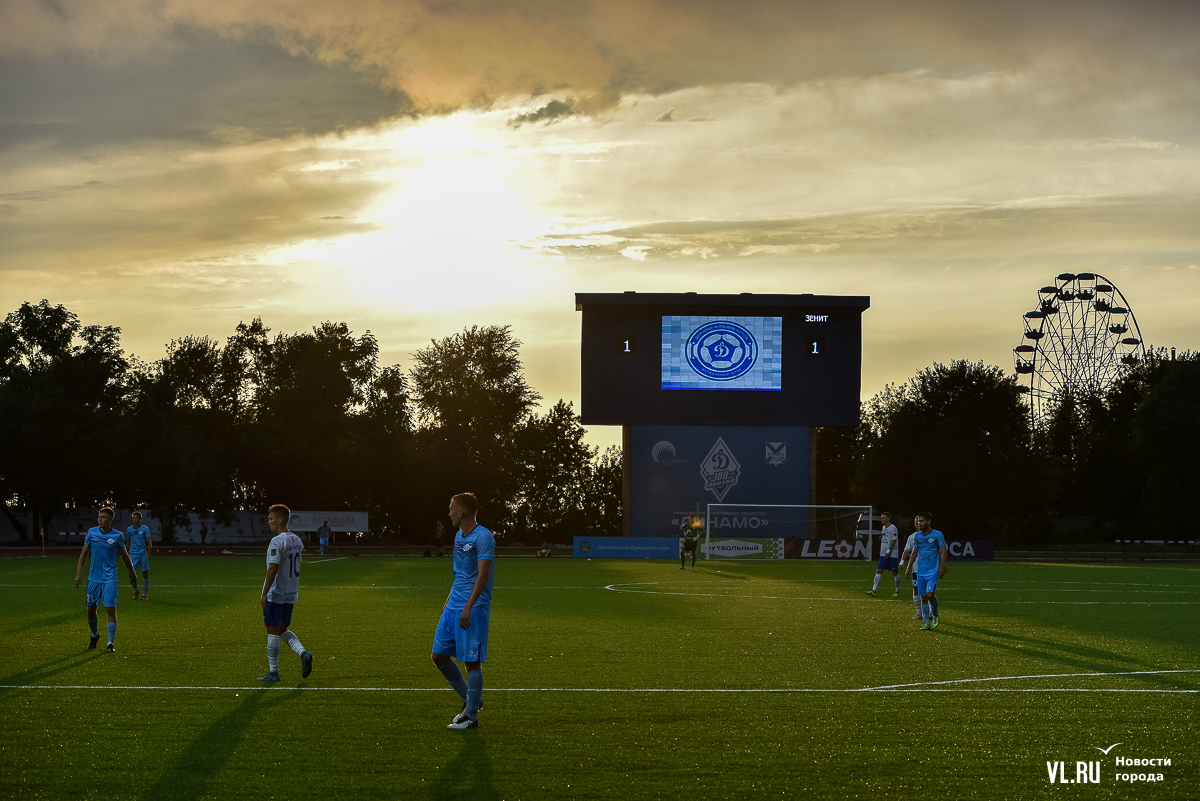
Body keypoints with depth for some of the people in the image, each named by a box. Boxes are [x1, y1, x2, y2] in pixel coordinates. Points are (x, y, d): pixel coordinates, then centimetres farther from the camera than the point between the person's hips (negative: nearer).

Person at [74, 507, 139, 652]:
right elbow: (84, 553, 8)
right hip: (93, 578, 3)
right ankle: (95, 635, 34)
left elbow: (124, 555, 10)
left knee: (111, 609, -9)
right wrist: (78, 573, 3)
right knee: (90, 609, 8)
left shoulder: (117, 536, -4)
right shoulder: (91, 532, 1)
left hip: (109, 579, -3)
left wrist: (132, 572, 18)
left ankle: (111, 643, -2)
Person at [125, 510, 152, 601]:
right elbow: (128, 543, 16)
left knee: (145, 574, -2)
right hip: (133, 554, 2)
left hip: (143, 554, -2)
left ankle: (144, 594, 9)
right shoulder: (129, 529, 8)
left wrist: (149, 553, -14)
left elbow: (149, 541, -4)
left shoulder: (145, 528, 0)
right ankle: (136, 591, 15)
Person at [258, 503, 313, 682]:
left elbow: (273, 568, -22)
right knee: (283, 630, 19)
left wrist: (265, 593, -20)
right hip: (291, 594, 8)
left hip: (275, 594, -8)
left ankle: (273, 672, 7)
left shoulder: (277, 542, -18)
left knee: (273, 632, 1)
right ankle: (303, 653, -2)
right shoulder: (296, 540, 7)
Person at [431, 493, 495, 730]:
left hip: (473, 610, -9)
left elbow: (482, 575, -20)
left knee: (472, 661, -4)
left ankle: (471, 717, 5)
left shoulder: (483, 537, -14)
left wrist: (468, 607, -25)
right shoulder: (459, 536, 14)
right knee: (438, 655, 9)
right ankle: (470, 700, 22)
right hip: (454, 608, 9)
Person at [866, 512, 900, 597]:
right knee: (878, 571, -2)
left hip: (892, 555, -8)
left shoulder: (893, 528, -11)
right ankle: (873, 590, -7)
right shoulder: (884, 528, 14)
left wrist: (888, 552, -19)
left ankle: (897, 591, 14)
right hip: (883, 554, 8)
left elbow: (894, 541, -15)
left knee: (895, 572, 2)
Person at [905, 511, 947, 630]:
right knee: (923, 597, 2)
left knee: (930, 594, -16)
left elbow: (943, 552, -4)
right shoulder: (917, 536, 9)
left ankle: (935, 615, 10)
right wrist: (909, 568, 14)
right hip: (920, 571, 5)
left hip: (933, 571, -5)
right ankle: (927, 623, 7)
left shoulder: (937, 535, -5)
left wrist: (941, 567, -13)